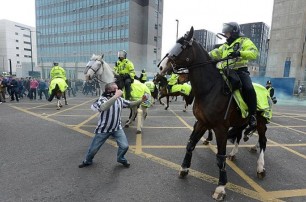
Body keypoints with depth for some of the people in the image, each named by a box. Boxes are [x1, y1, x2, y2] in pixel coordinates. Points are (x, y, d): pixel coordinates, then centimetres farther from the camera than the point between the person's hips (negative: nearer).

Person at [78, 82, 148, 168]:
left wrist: (141, 100, -11)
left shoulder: (119, 99, -5)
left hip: (117, 128, 3)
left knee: (125, 146, -7)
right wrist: (115, 96, -47)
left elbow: (130, 104, 4)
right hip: (103, 129, -3)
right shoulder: (102, 99, -21)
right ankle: (87, 161, 44)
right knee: (93, 148, 11)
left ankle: (121, 159, 27)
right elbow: (103, 107, -44)